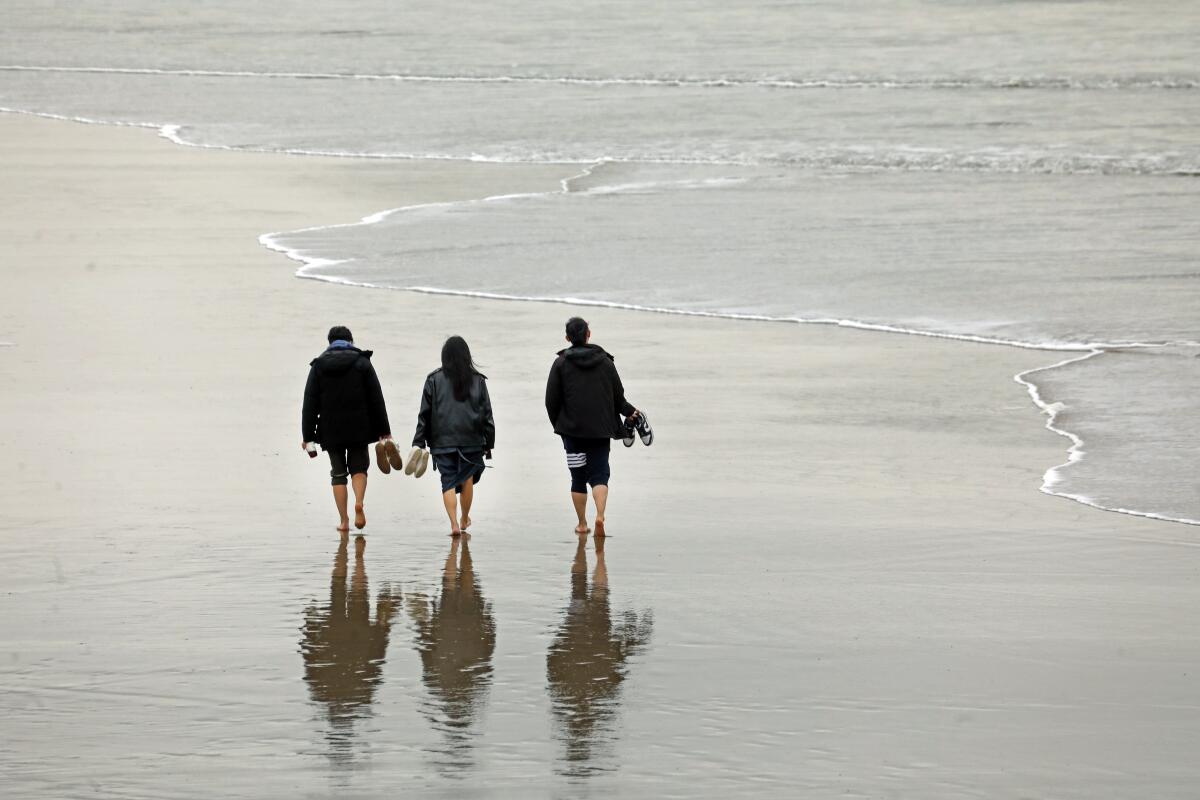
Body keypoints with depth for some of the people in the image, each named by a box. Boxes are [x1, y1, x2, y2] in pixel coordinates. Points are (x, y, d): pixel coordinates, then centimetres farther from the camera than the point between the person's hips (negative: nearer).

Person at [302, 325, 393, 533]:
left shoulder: (318, 366, 2)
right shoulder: (362, 362, 0)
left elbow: (310, 403, 0)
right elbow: (376, 399, -1)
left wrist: (308, 436, 3)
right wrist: (384, 430, 4)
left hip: (330, 429, 0)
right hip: (358, 428, 0)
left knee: (338, 473, 9)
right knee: (359, 467, 13)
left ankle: (344, 520, 5)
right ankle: (359, 504, -14)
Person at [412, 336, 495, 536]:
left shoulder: (434, 380, -2)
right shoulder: (477, 381, 1)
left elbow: (425, 414, -1)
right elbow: (487, 414, 3)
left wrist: (419, 443, 2)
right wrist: (488, 443, 10)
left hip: (442, 441, -1)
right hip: (471, 440, 1)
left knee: (448, 482, 0)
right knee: (467, 479, 16)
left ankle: (454, 523, -14)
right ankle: (464, 519, 30)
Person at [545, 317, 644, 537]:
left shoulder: (561, 363, -3)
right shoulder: (605, 361, 2)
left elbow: (551, 400, -2)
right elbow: (618, 396, 6)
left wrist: (558, 425, 12)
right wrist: (630, 413, 25)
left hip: (572, 429, -1)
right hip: (601, 430, 1)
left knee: (578, 478, 8)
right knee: (599, 474, 3)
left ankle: (582, 523, 11)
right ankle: (600, 515, -19)